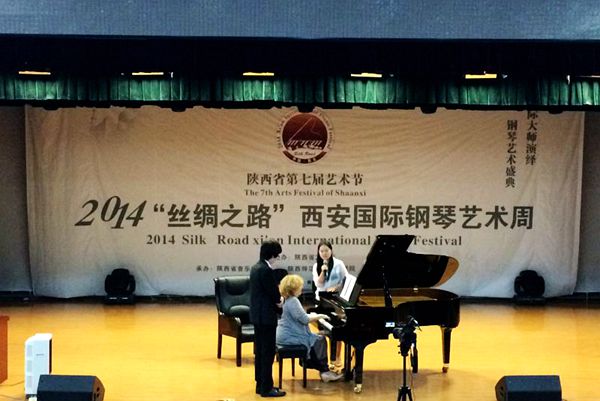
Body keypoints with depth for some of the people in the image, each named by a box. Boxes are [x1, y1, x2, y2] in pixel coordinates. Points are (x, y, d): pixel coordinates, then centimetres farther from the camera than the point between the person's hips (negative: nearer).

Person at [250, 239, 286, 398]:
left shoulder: (256, 268, 10)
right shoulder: (266, 270, -21)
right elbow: (274, 294, -18)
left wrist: (277, 298, 2)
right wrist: (280, 300, 2)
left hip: (258, 315, 10)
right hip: (266, 316, -10)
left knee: (260, 351, 14)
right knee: (268, 353, -3)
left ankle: (261, 384, 21)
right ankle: (266, 388, 1)